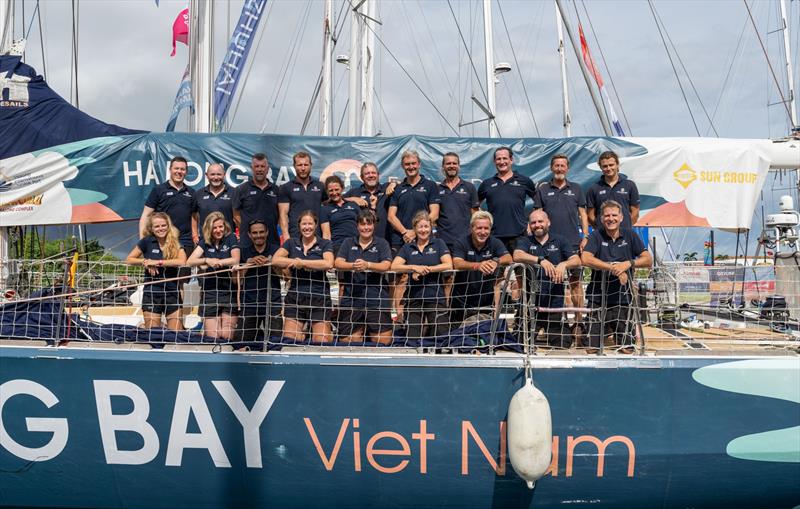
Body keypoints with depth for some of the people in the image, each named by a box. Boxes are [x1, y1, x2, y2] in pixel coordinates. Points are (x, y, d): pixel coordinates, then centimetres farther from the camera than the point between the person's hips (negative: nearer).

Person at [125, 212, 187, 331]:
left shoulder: (176, 243, 3)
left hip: (172, 293, 1)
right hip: (151, 293, -1)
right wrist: (145, 261, -11)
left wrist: (157, 262, -18)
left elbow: (182, 261, -17)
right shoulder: (147, 242, 1)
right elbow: (128, 260, 5)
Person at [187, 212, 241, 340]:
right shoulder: (205, 242, 9)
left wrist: (214, 262, -13)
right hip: (209, 293, 2)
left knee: (226, 336, -6)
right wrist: (207, 260, -17)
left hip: (229, 291, -2)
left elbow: (235, 260, -11)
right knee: (212, 336, -4)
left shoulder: (230, 238, 3)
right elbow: (190, 262, -2)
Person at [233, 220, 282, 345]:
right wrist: (249, 262, -8)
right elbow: (236, 279, 4)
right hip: (249, 303, 2)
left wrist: (271, 263, -13)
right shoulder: (244, 252, 10)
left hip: (272, 302, -1)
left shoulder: (276, 250, 6)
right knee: (240, 339, 1)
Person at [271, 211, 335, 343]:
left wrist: (302, 263, -11)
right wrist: (296, 262, -11)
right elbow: (275, 260, -3)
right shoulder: (291, 243, 12)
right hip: (295, 297, 2)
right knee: (289, 340, -3)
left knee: (322, 341, -5)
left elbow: (328, 264, -15)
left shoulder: (325, 244, 4)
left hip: (319, 297, -2)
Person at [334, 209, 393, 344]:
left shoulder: (382, 243, 8)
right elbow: (338, 263, 0)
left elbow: (386, 265, -8)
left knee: (383, 342, -5)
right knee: (347, 341, 3)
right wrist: (353, 265, -21)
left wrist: (367, 265, -25)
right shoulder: (348, 242, 14)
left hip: (376, 298, -2)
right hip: (351, 297, 2)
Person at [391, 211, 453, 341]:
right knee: (412, 338, 3)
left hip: (436, 297, -2)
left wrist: (424, 269, -12)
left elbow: (448, 265, -7)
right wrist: (414, 267, -17)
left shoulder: (439, 244, 6)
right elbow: (394, 266, -3)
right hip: (414, 298, 2)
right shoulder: (407, 248, 10)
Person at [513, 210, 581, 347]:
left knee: (561, 345, 5)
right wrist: (541, 260, -28)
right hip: (531, 302, 0)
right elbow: (517, 256, -15)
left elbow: (577, 260, 0)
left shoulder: (559, 241, 9)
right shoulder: (525, 241, 6)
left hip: (554, 301, 1)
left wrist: (563, 264, -22)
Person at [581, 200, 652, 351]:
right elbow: (586, 259, -17)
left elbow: (648, 260, 1)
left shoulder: (629, 235, 5)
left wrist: (629, 263, -18)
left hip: (623, 298, 1)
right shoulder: (596, 236, 0)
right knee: (593, 349, 1)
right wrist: (614, 268, -22)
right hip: (598, 298, -1)